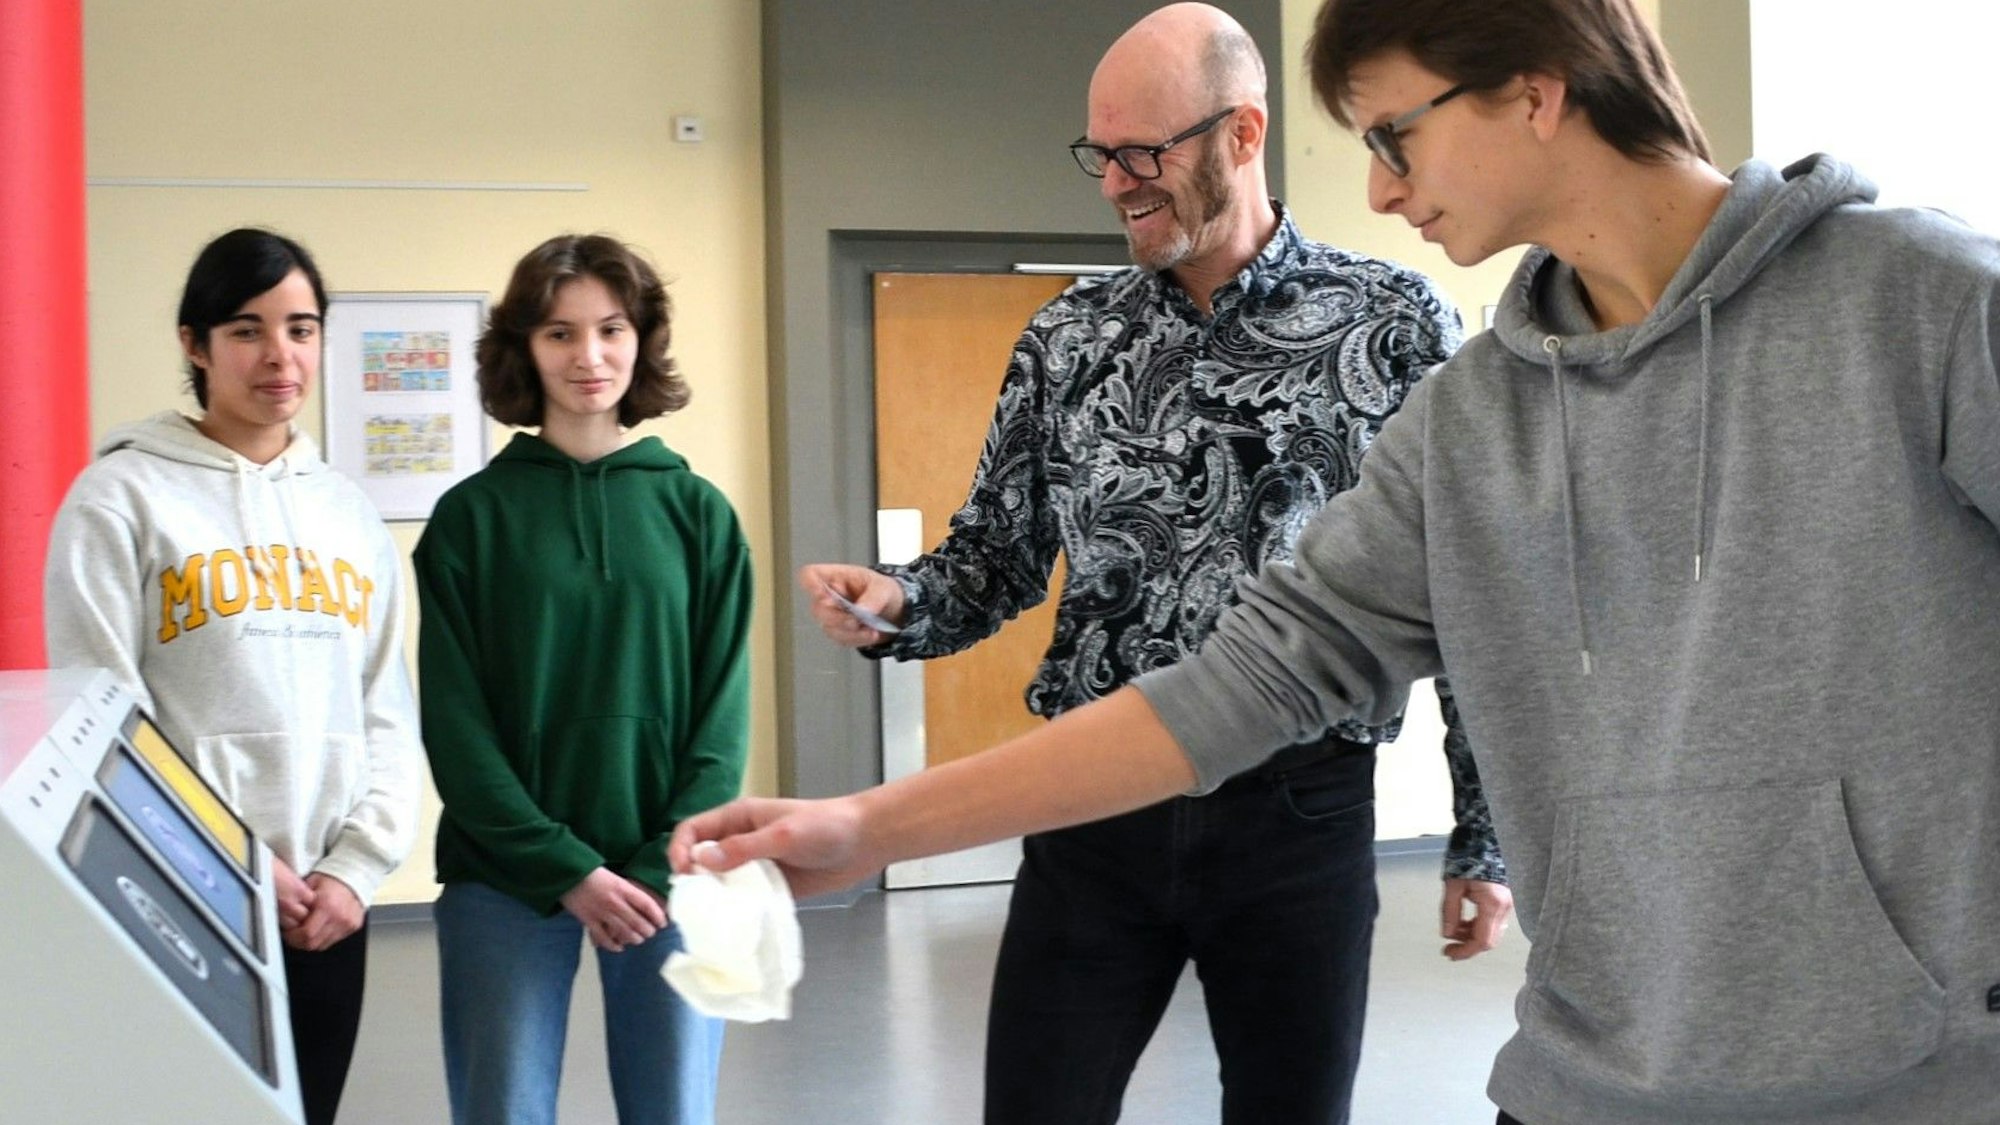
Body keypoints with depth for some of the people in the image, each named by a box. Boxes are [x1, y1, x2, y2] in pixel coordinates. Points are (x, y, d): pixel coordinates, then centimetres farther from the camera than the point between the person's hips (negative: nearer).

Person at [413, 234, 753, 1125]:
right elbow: (453, 724, -4)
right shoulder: (472, 515, 1)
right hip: (505, 879, -1)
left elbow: (723, 715, 1)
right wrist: (563, 868, -13)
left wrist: (666, 869, -10)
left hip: (668, 878, 1)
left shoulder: (698, 512, 5)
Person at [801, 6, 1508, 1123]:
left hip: (1301, 816, -2)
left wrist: (1485, 839, 0)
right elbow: (1001, 558, 11)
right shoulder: (1069, 338, 5)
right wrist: (896, 603, -11)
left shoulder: (1396, 324, -3)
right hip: (1094, 810, 2)